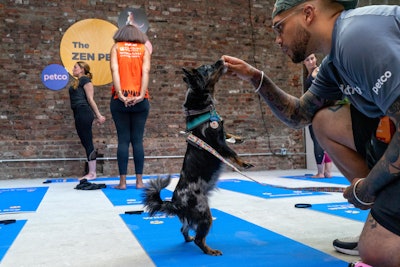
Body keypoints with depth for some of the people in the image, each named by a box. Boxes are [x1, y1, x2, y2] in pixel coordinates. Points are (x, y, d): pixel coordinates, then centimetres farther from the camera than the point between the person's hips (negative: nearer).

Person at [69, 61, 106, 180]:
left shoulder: (85, 79, -4)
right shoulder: (76, 82, 22)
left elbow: (90, 99, -9)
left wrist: (98, 115, -9)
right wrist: (96, 116, 18)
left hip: (84, 113, -9)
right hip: (79, 114, 9)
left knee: (88, 143, -7)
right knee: (86, 143, 9)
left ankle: (92, 173, -3)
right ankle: (91, 172, 13)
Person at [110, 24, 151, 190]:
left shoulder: (116, 47, 10)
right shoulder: (144, 48, 12)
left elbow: (114, 70, -6)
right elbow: (145, 72, -4)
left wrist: (120, 95, -13)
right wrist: (141, 95, -12)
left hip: (120, 100, 0)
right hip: (140, 100, 1)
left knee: (123, 140, 1)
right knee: (138, 140, 3)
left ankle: (122, 181, -1)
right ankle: (139, 181, 2)